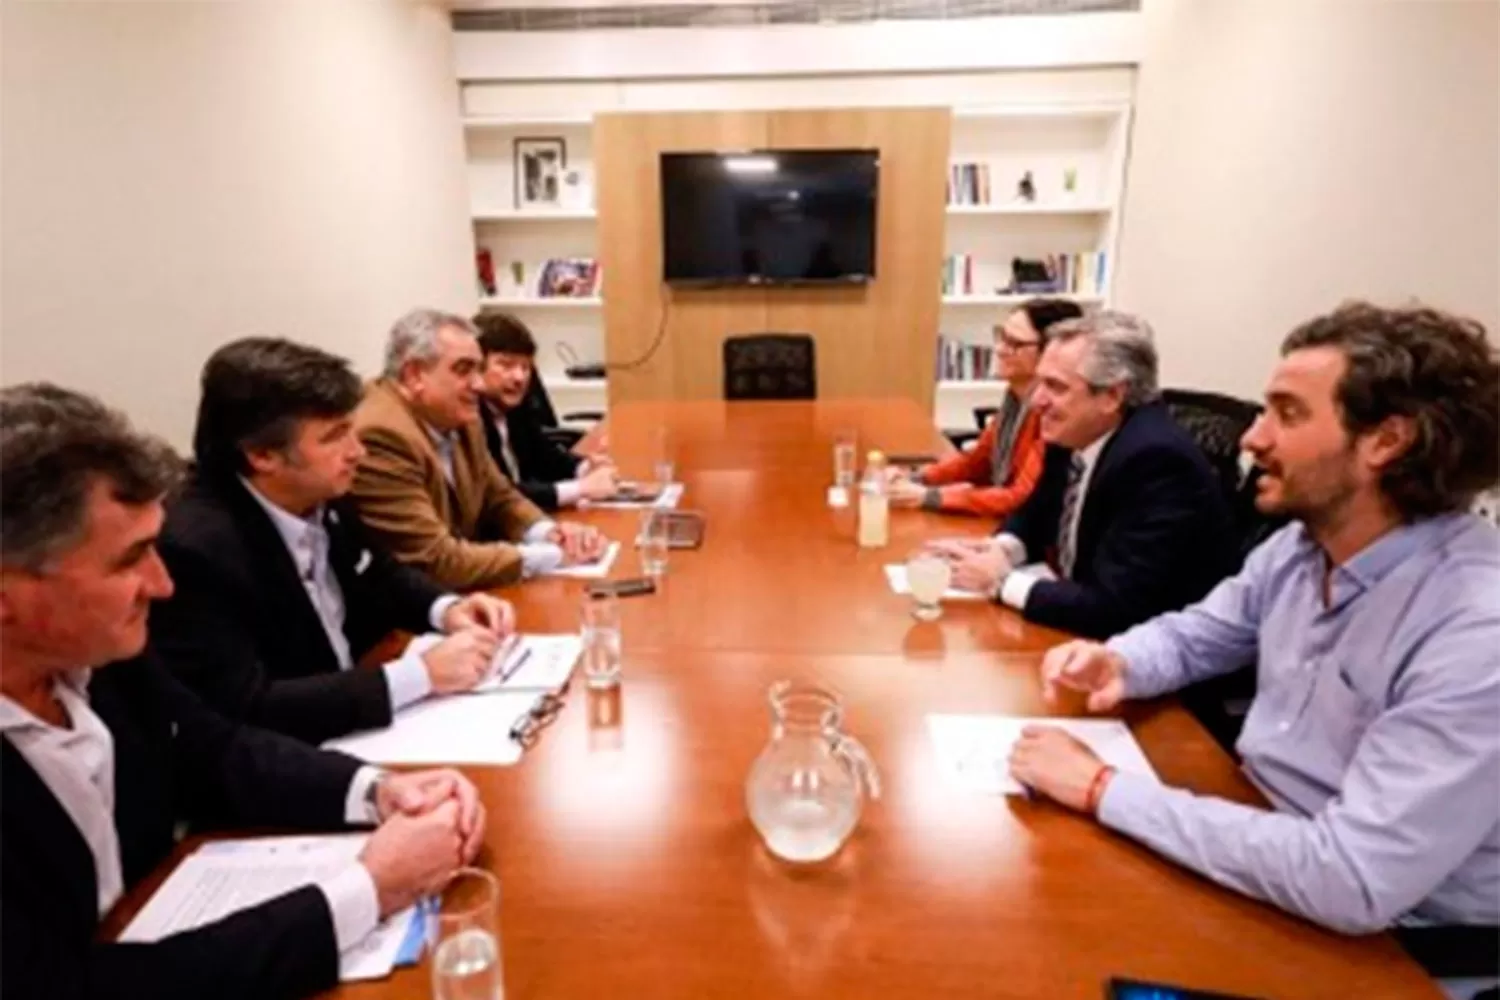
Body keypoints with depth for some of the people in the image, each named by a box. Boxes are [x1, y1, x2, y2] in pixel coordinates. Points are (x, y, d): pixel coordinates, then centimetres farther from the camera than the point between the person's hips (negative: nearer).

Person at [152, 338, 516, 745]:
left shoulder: (320, 496, -4)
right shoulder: (193, 548, -25)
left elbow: (380, 575, 13)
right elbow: (245, 710, -27)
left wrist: (445, 609, -7)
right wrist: (421, 675, -28)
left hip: (362, 725, 7)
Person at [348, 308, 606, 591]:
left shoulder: (457, 421, 2)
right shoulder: (379, 437, -22)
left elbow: (500, 499, 14)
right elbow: (434, 562, -24)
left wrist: (548, 533, -6)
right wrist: (551, 556, -18)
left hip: (456, 596, 7)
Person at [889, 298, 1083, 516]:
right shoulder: (1017, 394, 1)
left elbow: (1022, 500, -25)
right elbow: (978, 460, 12)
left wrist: (928, 497, -23)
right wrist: (915, 479, -3)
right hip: (1000, 518, 7)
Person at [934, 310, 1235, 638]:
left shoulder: (1158, 461, -26)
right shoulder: (1075, 436, -4)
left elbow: (1113, 609, -29)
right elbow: (1035, 517, 13)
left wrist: (1001, 580, -20)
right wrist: (1000, 550, -8)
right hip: (1085, 630, 7)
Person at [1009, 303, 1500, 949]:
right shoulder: (1302, 543, -5)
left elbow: (1353, 883, -34)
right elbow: (1195, 634, 11)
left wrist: (1105, 790, -29)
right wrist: (1121, 663, -13)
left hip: (1383, 938, -6)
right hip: (1269, 840, 6)